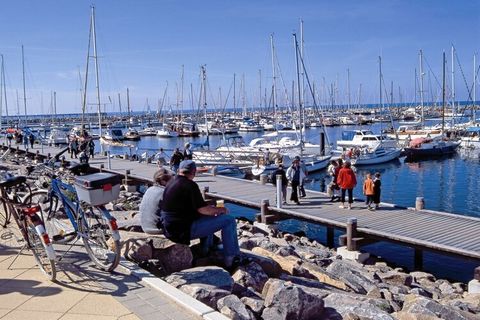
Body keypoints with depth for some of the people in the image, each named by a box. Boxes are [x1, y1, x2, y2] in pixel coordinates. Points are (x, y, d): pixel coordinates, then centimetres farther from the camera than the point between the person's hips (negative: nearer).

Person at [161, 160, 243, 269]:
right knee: (229, 221, -7)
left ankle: (207, 251, 33)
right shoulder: (190, 185, -16)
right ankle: (230, 262, -3)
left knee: (207, 216, 32)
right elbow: (202, 209, -19)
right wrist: (220, 209, 0)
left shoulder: (171, 183, 12)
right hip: (184, 230, -10)